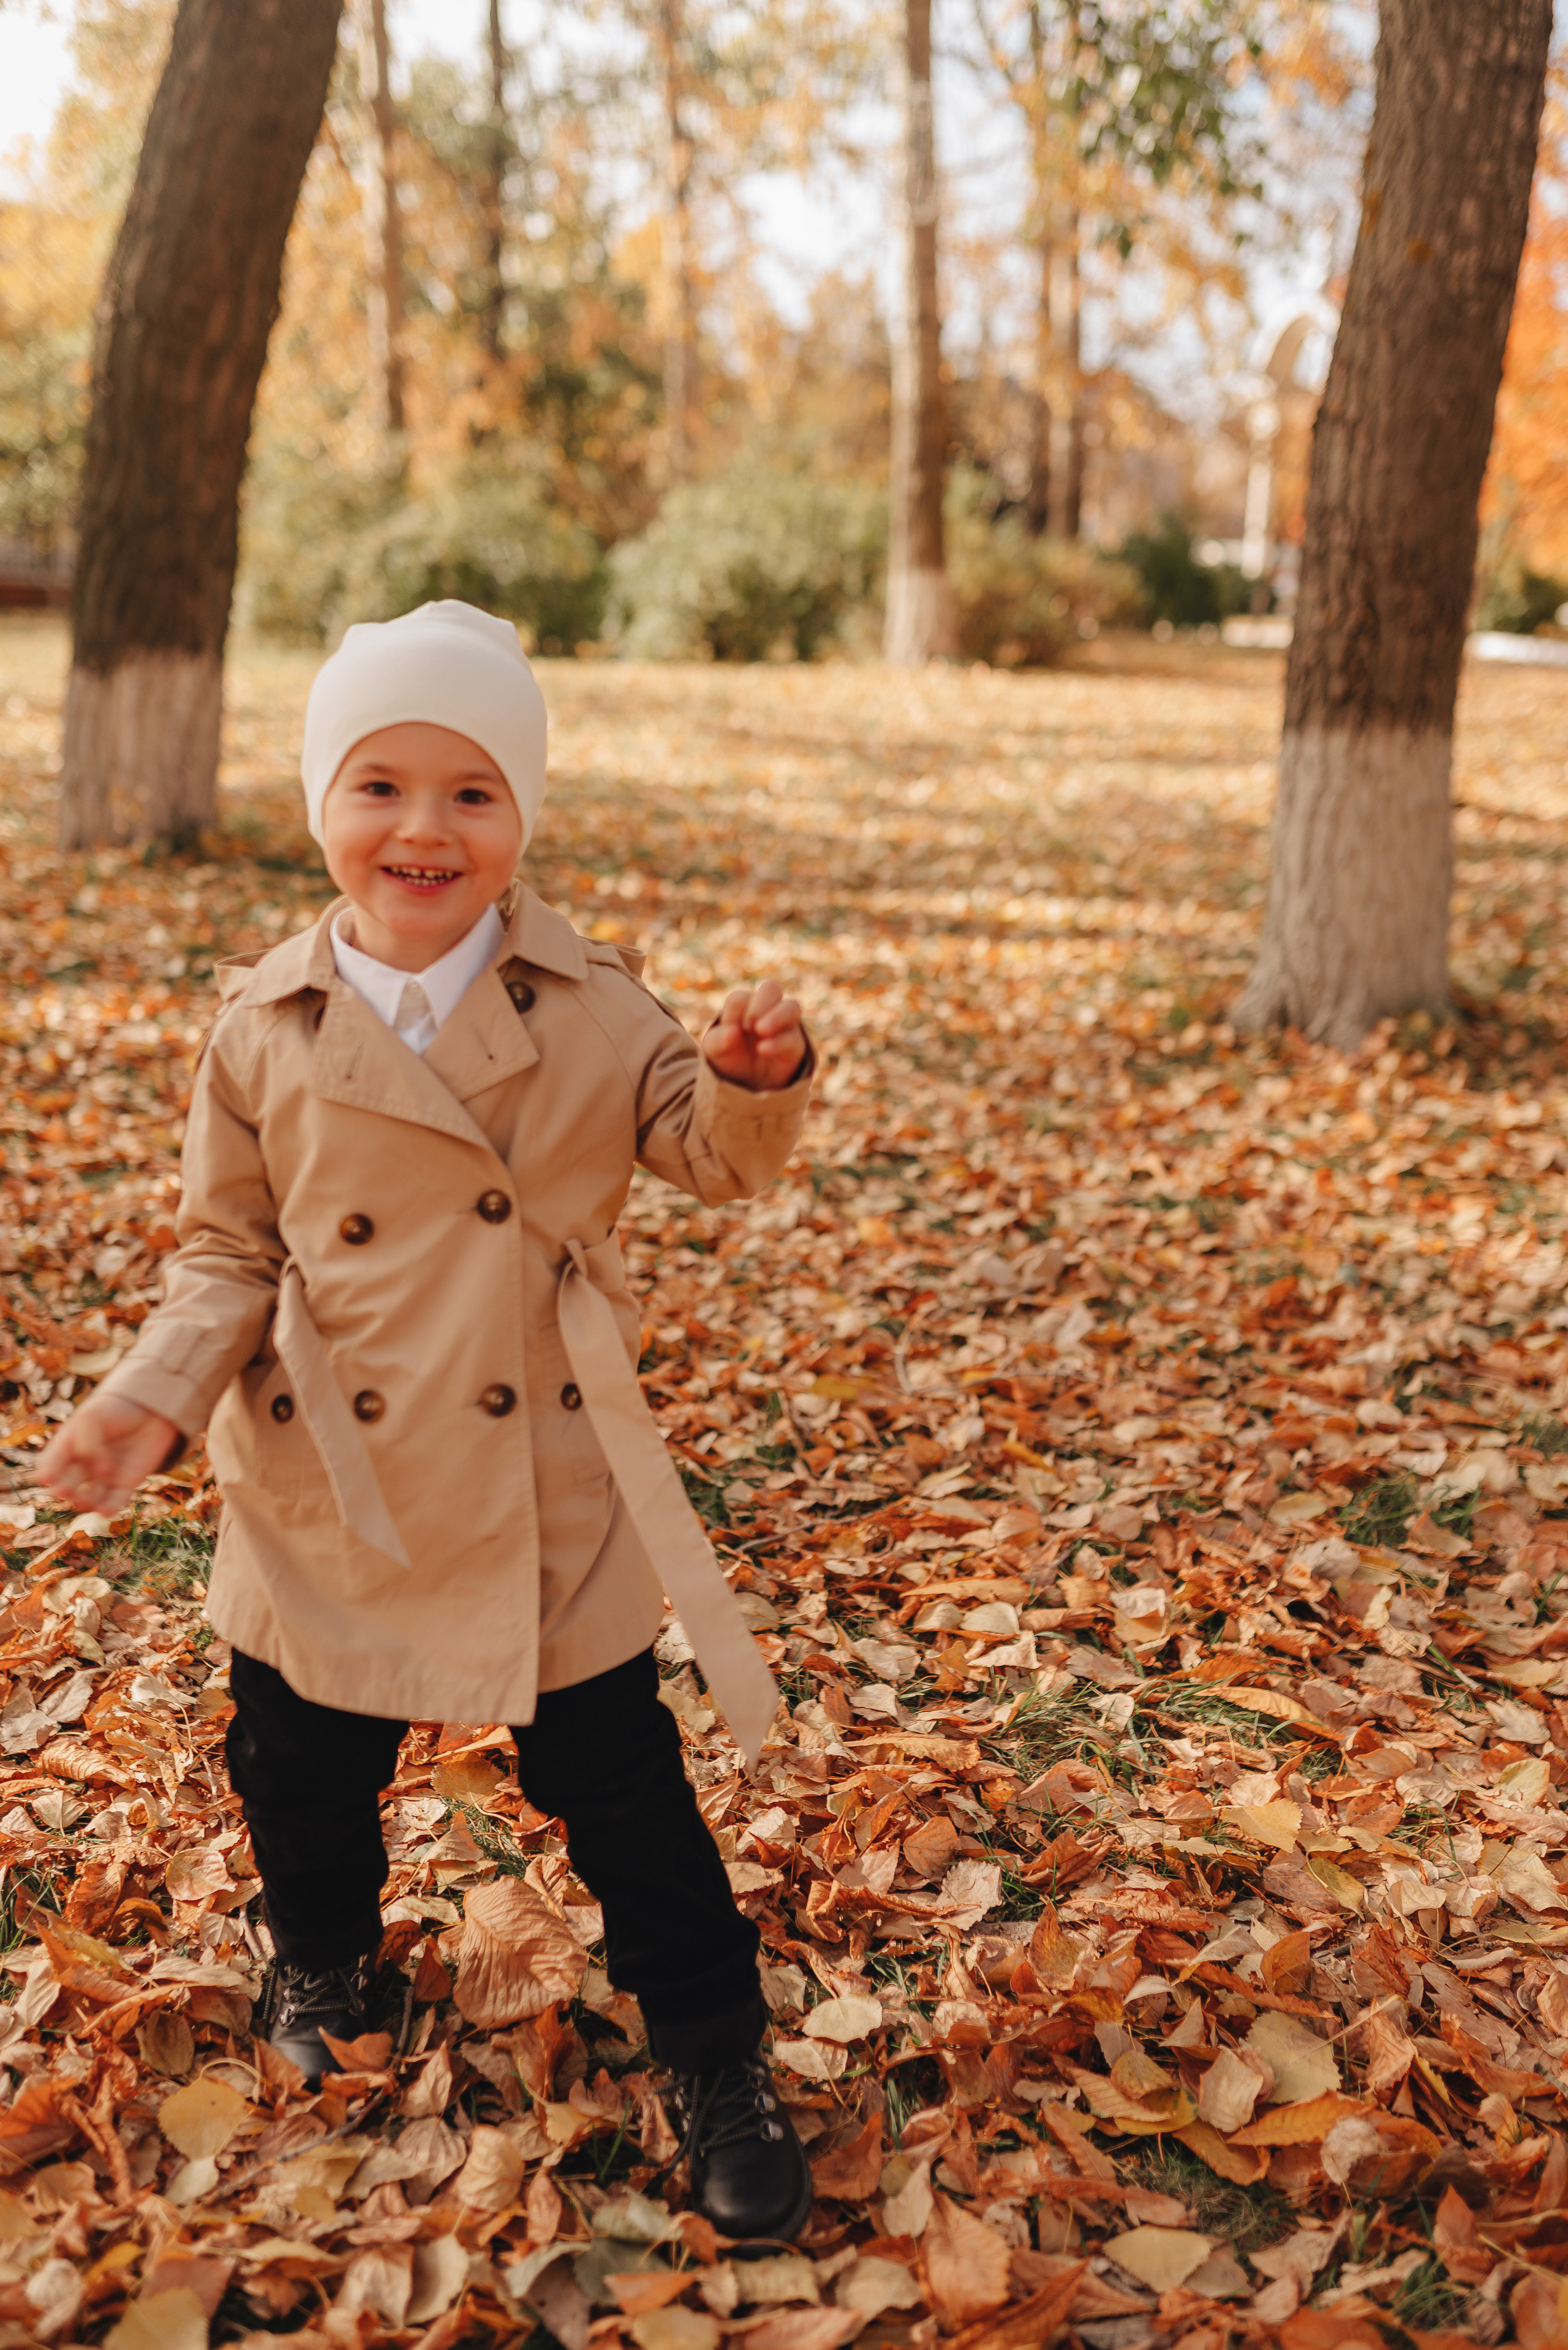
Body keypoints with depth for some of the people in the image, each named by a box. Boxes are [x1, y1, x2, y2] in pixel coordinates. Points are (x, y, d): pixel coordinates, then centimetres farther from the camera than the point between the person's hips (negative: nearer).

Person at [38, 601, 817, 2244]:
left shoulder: (588, 1004, -6)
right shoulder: (264, 1030, -5)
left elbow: (709, 1152, -2)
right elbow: (230, 1253, 1)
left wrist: (754, 1078, -25)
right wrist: (148, 1402, -14)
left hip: (546, 1487, -1)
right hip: (324, 1494, 2)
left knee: (612, 1774, 8)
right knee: (301, 1768, 20)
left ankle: (714, 2054, 28)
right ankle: (321, 1958, 52)